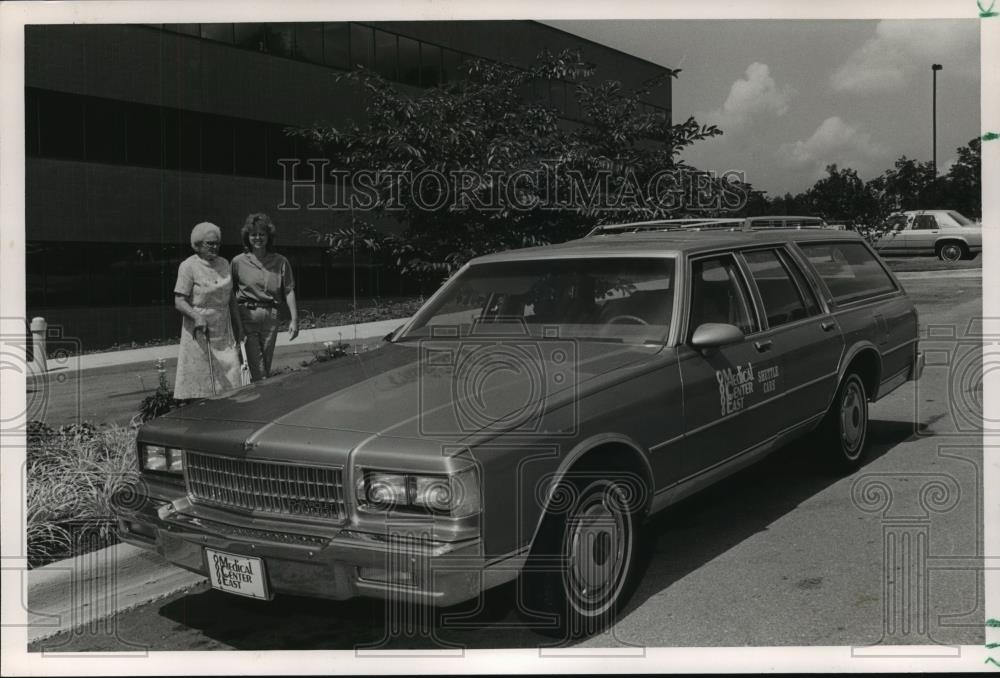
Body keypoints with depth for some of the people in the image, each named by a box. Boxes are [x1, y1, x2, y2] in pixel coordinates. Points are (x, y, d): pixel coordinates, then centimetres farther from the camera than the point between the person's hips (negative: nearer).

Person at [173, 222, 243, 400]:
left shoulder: (224, 264, 10)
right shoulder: (188, 266, -9)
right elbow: (179, 301, -14)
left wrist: (238, 324, 18)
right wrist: (197, 317, -30)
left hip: (223, 330, 5)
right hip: (199, 331, -5)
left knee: (229, 374, -2)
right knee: (199, 378, -3)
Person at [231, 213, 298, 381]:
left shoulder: (280, 262, 4)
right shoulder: (238, 262, 1)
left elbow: (289, 291, 4)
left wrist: (294, 319, -3)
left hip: (271, 317, 2)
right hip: (246, 315, -2)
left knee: (266, 364, 9)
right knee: (256, 367, -7)